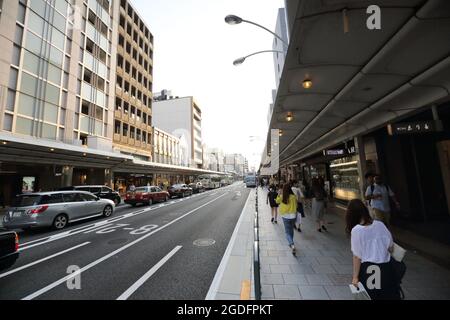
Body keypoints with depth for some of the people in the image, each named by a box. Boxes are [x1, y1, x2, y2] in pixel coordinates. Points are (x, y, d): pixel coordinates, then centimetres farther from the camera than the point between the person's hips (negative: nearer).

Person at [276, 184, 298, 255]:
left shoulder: (281, 197, -13)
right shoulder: (294, 197, -12)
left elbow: (277, 201, 7)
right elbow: (296, 205, 0)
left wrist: (279, 194, 9)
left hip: (285, 216, -2)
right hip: (293, 215, 2)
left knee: (287, 232, 7)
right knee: (291, 230, 22)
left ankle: (292, 245, -11)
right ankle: (291, 243, 37)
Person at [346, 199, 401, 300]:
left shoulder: (356, 230, -16)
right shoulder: (380, 225, -6)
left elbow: (357, 256, -13)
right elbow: (391, 248, 3)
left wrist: (355, 276, -2)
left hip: (367, 269, -3)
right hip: (386, 268, 3)